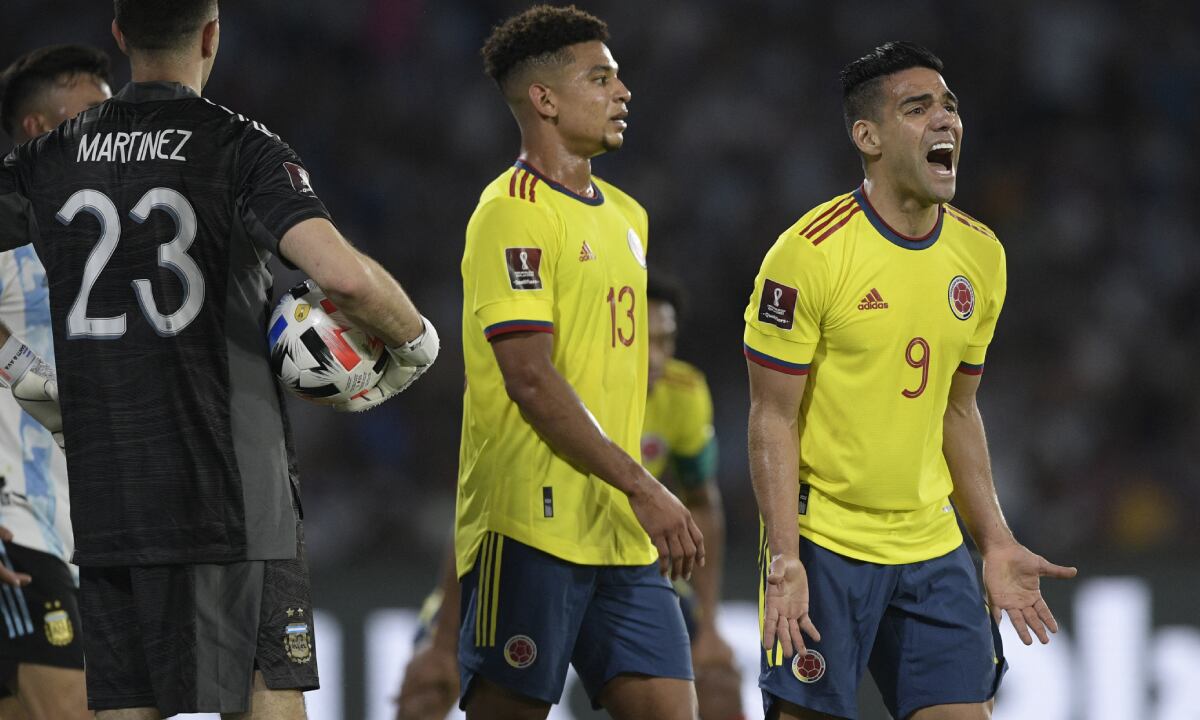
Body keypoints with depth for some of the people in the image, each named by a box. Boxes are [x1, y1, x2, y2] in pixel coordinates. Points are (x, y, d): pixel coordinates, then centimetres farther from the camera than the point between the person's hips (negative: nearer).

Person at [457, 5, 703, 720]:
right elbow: (531, 379, -17)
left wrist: (644, 498, 18)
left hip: (624, 529, 8)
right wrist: (642, 489, -19)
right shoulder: (514, 211, -10)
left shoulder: (625, 215, 18)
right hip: (532, 522, -8)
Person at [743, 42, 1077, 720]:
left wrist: (996, 543, 12)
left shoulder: (981, 255, 7)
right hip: (824, 543, -5)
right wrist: (785, 561, -18)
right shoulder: (809, 253, -12)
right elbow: (773, 419, -10)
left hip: (933, 546, 5)